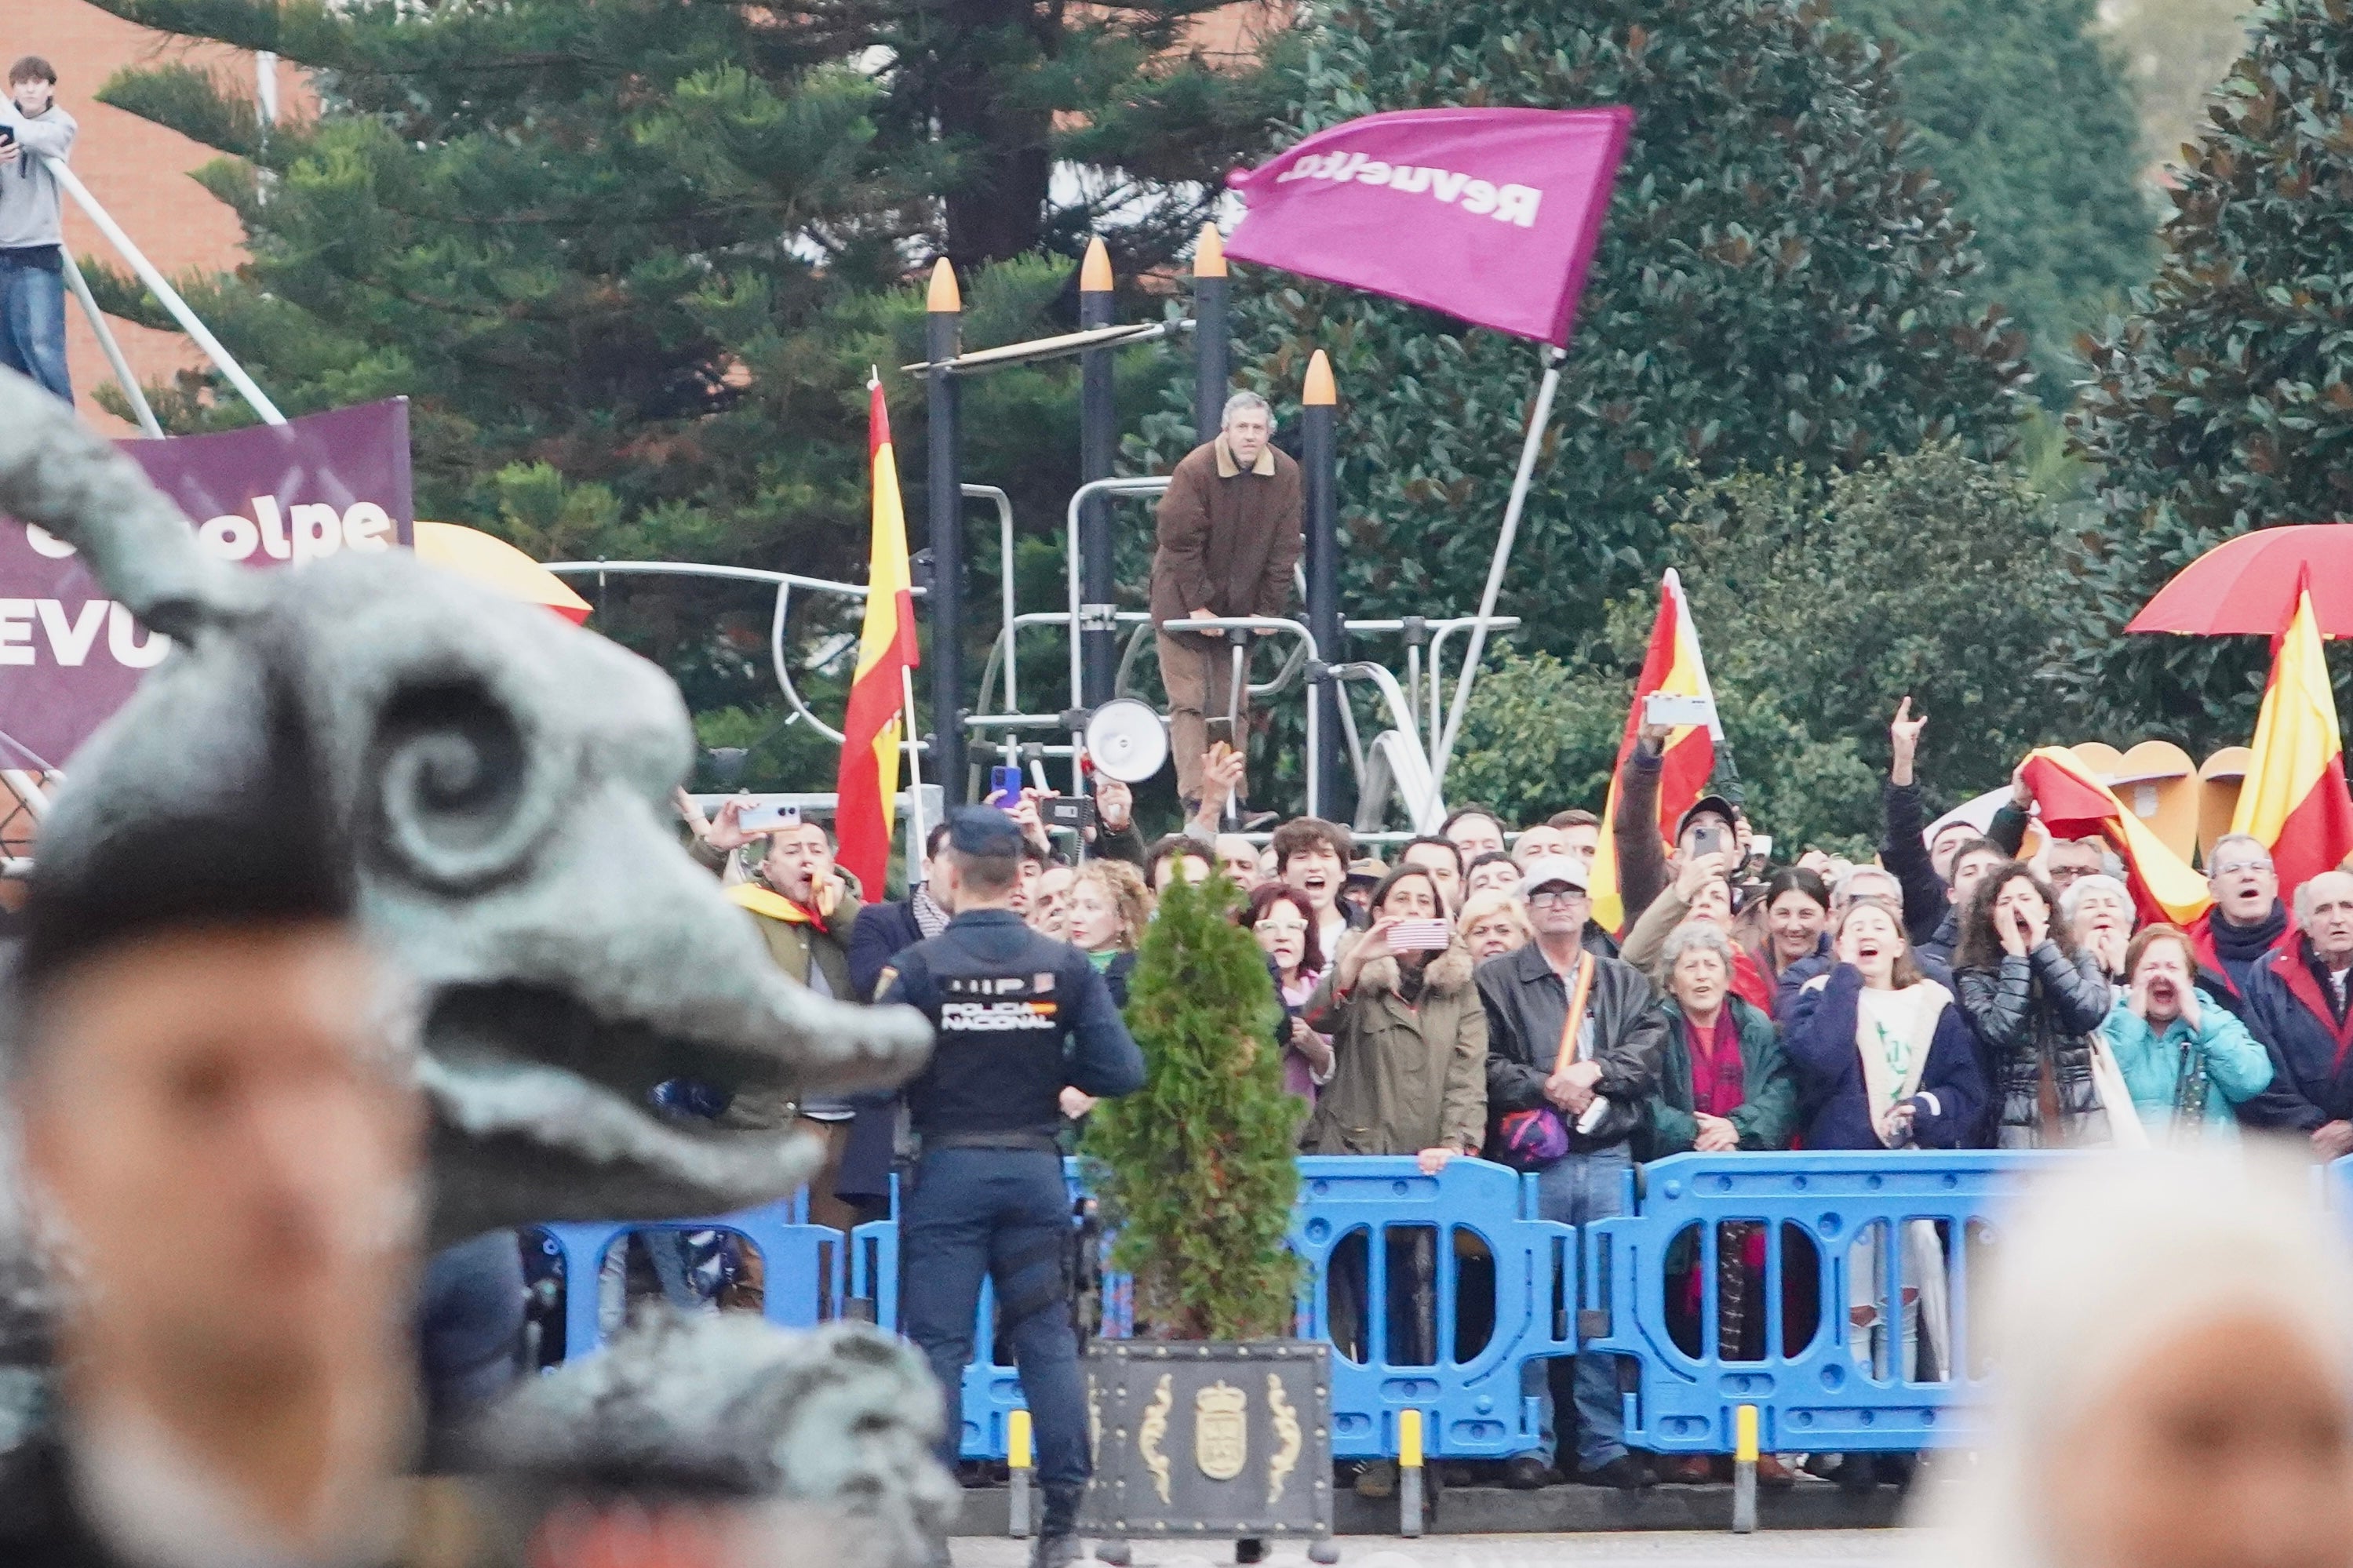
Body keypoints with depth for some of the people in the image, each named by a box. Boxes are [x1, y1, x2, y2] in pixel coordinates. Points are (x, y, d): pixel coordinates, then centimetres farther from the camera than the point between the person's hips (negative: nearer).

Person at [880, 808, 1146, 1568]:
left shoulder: (918, 968, -10)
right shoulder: (1066, 967, -2)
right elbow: (1121, 1073, -5)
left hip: (947, 1170, -2)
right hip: (1036, 1169, 2)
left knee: (937, 1342, 1)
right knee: (1047, 1338, 8)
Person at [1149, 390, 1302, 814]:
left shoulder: (1284, 474, -5)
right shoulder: (1195, 470, -18)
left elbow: (1284, 547, -1)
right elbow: (1180, 541, -16)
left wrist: (1269, 608, -5)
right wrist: (1197, 604, -17)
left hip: (1240, 605, 4)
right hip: (1185, 603, -4)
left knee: (1235, 707, 5)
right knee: (1189, 703, -8)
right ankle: (1194, 801, -12)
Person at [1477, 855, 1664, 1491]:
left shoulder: (1625, 982, 17)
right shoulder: (1497, 981, 7)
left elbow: (1648, 1052, 4)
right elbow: (1485, 1066, -2)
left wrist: (1596, 1071, -11)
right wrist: (1544, 1087, -13)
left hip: (1608, 1158, 2)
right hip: (1532, 1159, -2)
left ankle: (1605, 1445, 5)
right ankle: (1531, 1445, 2)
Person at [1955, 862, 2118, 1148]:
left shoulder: (2079, 963, 11)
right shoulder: (1977, 977, 4)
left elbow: (2092, 1011, -8)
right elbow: (2000, 1030, -13)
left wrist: (2043, 949, -3)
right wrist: (2016, 959, -4)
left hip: (2084, 1124, 2)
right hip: (2019, 1131, -2)